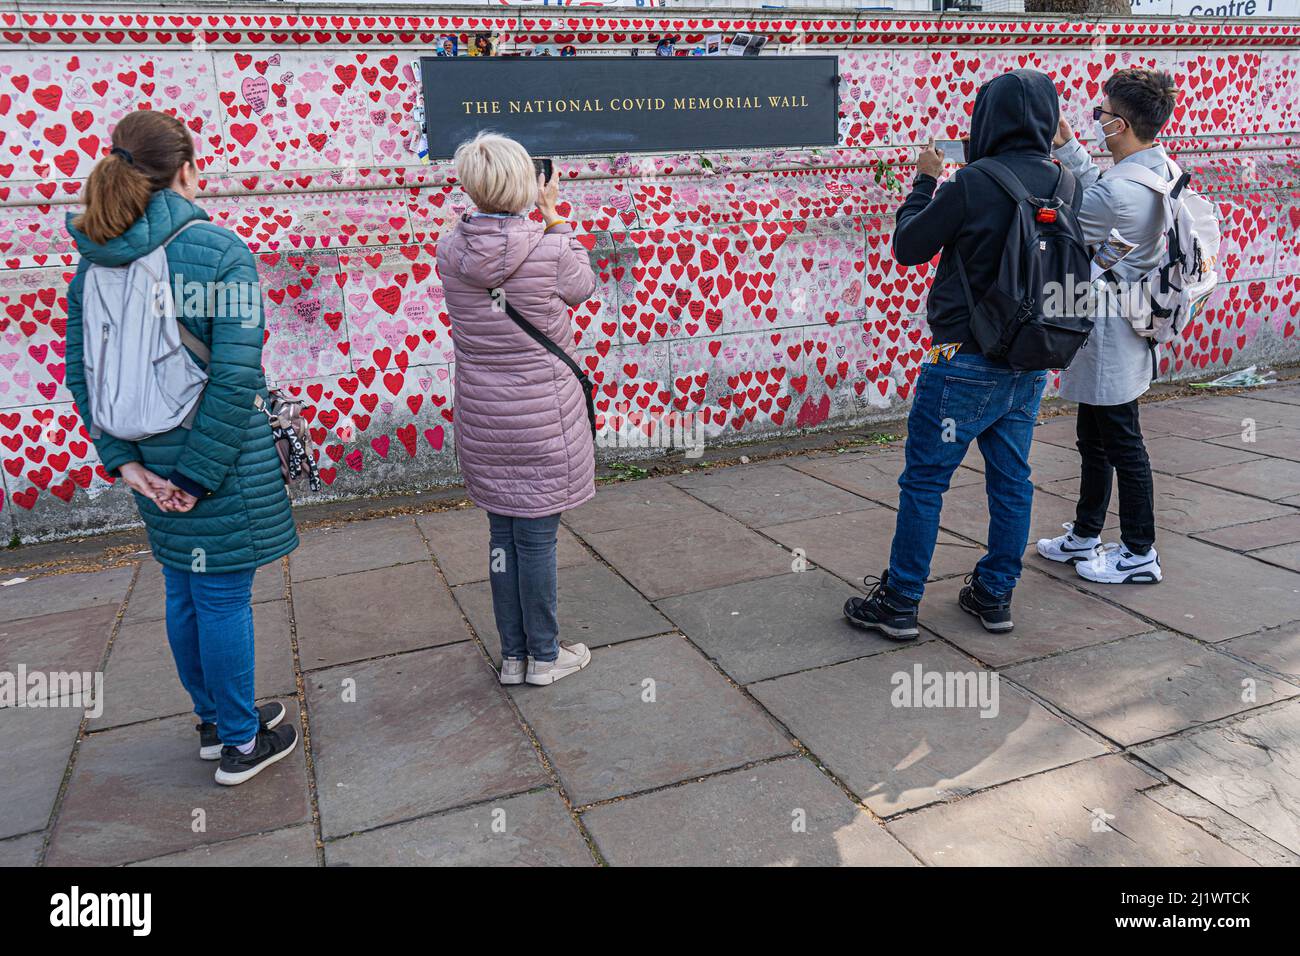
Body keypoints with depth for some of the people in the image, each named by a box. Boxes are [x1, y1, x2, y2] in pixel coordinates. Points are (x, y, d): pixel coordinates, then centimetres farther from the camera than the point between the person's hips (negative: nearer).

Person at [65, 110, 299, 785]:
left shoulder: (95, 259, 4)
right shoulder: (219, 252, -15)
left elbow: (80, 370, 3)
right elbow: (235, 375, -21)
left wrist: (124, 461, 1)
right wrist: (201, 474, -15)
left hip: (150, 457, 6)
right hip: (222, 458, -6)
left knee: (184, 591, 19)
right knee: (224, 595, 5)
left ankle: (214, 720, 37)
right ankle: (241, 742, 21)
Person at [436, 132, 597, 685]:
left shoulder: (450, 252, -4)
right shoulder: (550, 250, -14)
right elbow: (583, 287, 7)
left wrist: (534, 222, 11)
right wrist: (551, 216, 10)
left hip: (483, 421, 4)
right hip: (543, 420, -4)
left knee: (502, 532, 14)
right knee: (536, 536, 6)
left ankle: (513, 655, 27)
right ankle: (544, 656, 21)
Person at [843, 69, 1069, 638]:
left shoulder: (971, 184, -17)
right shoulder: (1062, 183, 2)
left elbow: (907, 247, -6)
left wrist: (924, 181, 10)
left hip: (967, 363, -6)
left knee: (924, 481, 3)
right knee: (1011, 480, 13)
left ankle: (898, 604, 10)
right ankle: (995, 596, 24)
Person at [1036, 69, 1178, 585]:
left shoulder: (1120, 192, -26)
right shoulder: (1161, 170, 3)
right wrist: (1067, 147, 11)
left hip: (1108, 333, -10)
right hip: (1117, 323, 10)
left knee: (1121, 445, 2)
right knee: (1094, 439, 19)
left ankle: (1139, 554, 16)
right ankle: (1085, 536, 34)